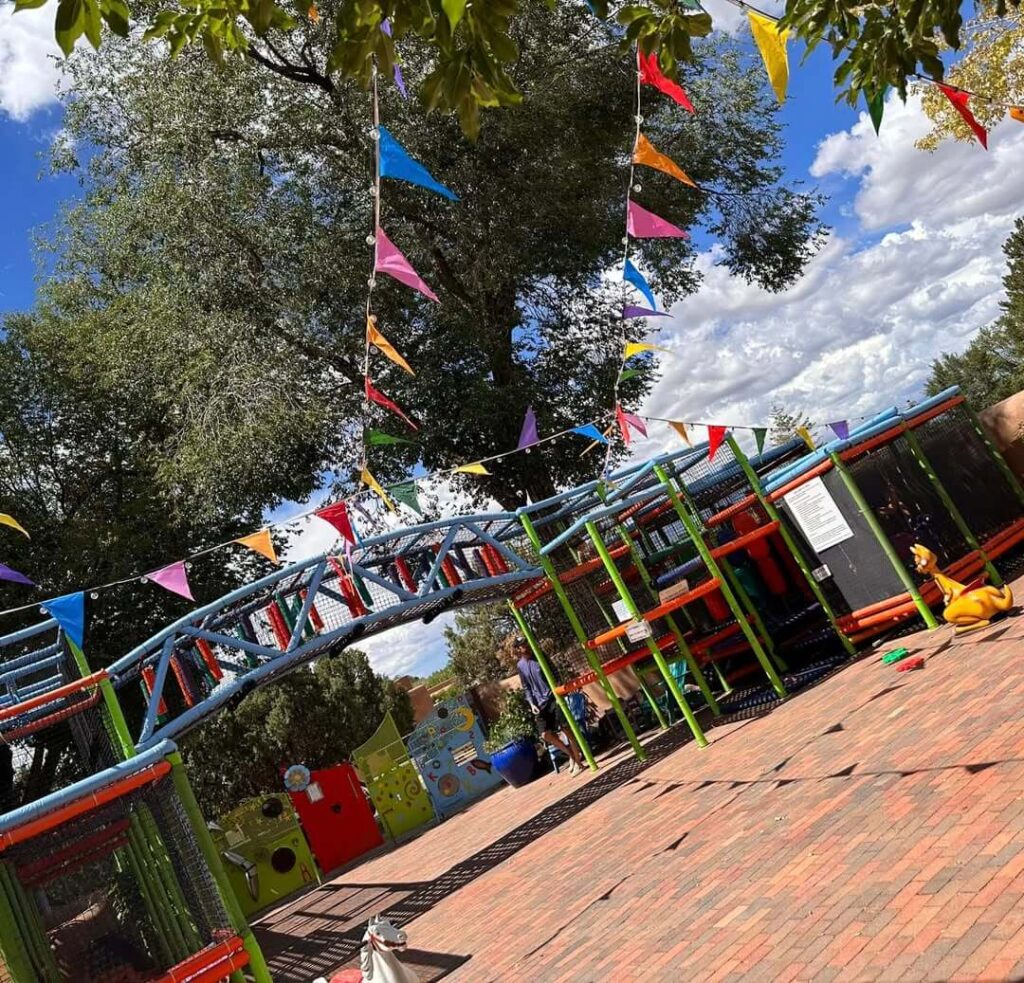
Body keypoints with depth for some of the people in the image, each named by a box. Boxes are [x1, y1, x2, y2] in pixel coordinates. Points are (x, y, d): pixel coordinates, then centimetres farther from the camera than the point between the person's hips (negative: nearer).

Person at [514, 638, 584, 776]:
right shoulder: (520, 666, 5)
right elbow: (526, 687, 11)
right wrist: (531, 703, -3)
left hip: (553, 698, -3)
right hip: (540, 703, 3)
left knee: (567, 729, -6)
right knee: (546, 734, -1)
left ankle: (578, 762, 5)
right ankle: (571, 754, 19)